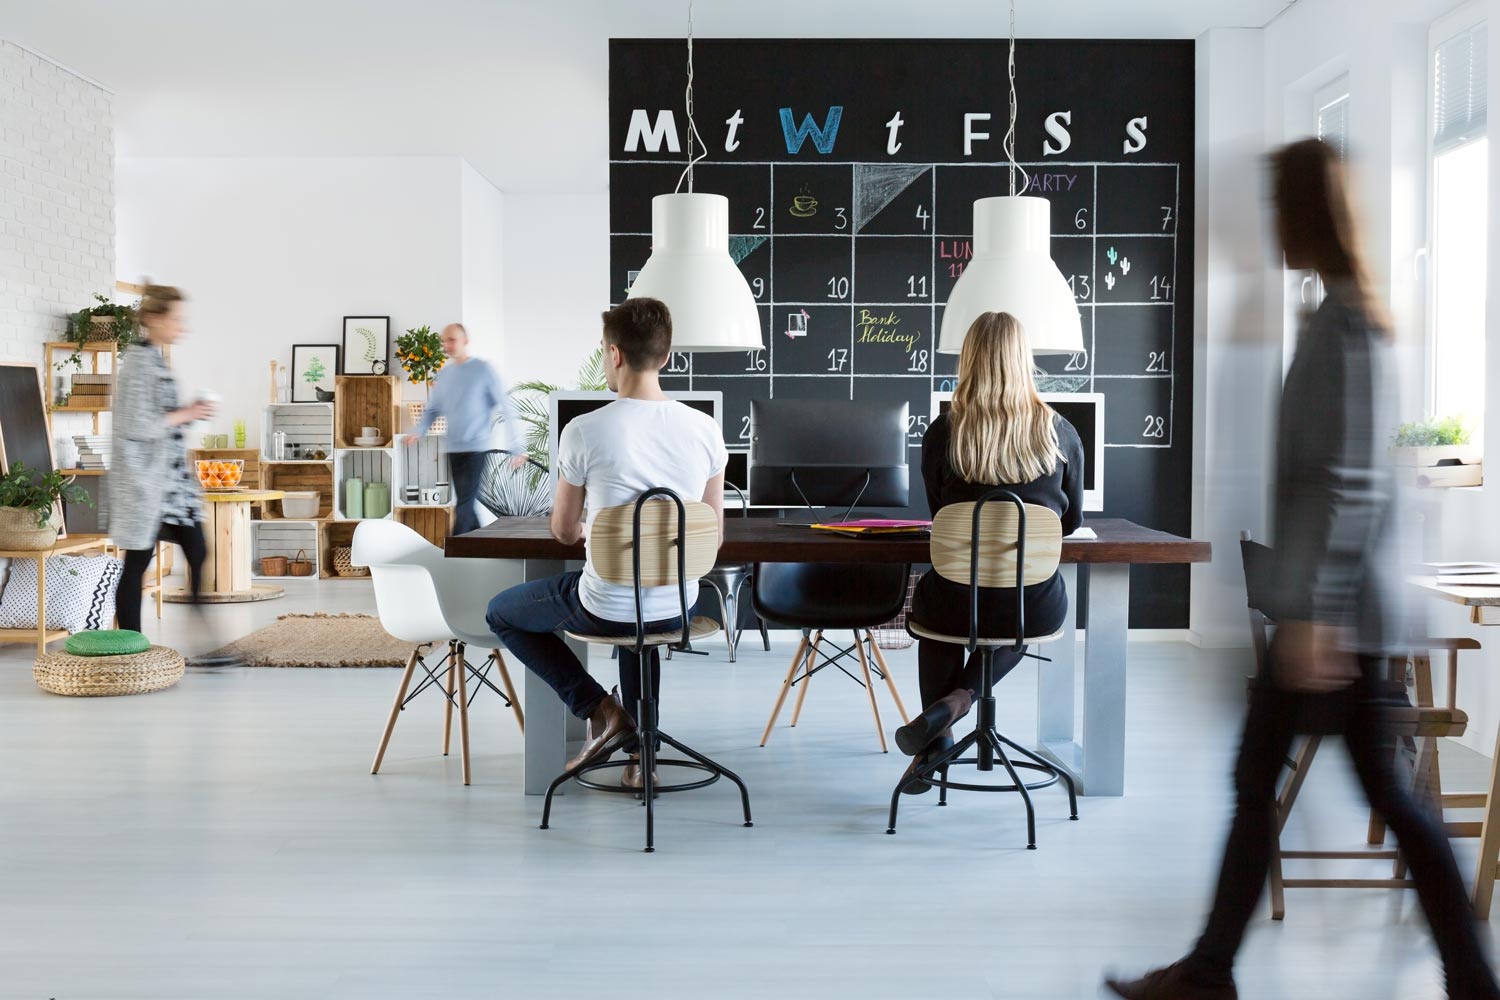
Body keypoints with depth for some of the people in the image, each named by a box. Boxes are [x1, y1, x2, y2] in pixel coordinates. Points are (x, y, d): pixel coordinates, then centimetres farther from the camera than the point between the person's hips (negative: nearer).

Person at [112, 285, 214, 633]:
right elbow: (135, 426, -22)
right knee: (137, 563, 0)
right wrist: (185, 415, -14)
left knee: (197, 553, 7)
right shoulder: (138, 361, -15)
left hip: (171, 476, 9)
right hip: (145, 478, -9)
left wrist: (188, 412, 6)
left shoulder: (155, 358, 13)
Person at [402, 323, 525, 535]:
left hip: (478, 447, -6)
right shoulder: (444, 373, 12)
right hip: (454, 449, 6)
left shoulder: (484, 369, -5)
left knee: (464, 505, -12)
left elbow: (506, 409, -7)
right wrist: (420, 432, -4)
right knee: (465, 503, 10)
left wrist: (516, 448, -12)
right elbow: (432, 409, 17)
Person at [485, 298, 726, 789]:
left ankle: (597, 708, 10)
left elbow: (563, 531, -2)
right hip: (678, 607, 5)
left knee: (502, 612, 24)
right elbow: (714, 533, 4)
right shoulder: (706, 429, -6)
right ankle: (640, 753, 34)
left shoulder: (584, 431, -17)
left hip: (607, 608, -4)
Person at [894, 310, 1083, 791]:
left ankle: (935, 743, 37)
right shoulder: (1059, 432, -5)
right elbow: (1072, 521, 8)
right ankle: (960, 698, 14)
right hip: (1037, 608, 1)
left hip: (958, 604, -1)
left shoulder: (942, 434, -8)